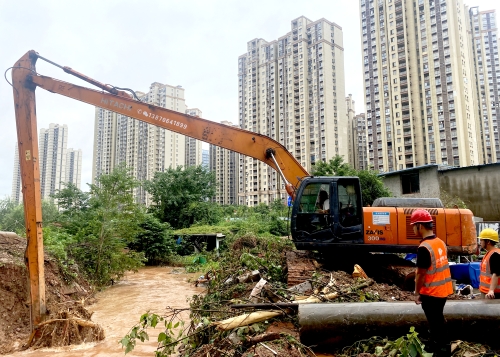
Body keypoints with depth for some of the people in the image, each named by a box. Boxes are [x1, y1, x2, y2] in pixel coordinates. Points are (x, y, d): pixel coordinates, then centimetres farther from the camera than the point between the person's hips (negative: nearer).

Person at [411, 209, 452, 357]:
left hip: (431, 293, -8)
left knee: (434, 324, 7)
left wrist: (417, 293, -5)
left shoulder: (424, 248, -24)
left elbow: (421, 274, -19)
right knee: (439, 321, 23)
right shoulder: (440, 242, 3)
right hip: (443, 290, 8)